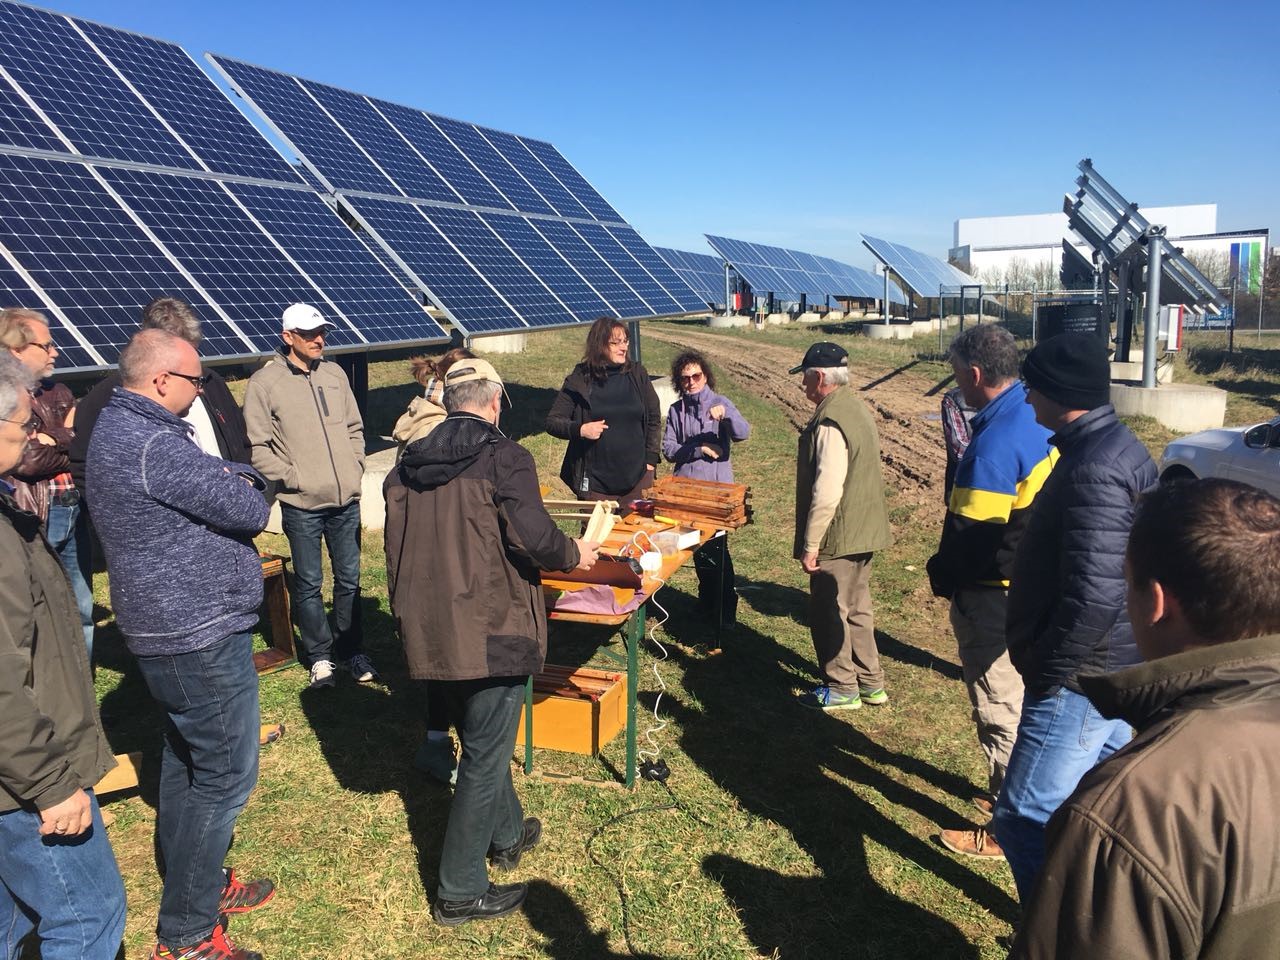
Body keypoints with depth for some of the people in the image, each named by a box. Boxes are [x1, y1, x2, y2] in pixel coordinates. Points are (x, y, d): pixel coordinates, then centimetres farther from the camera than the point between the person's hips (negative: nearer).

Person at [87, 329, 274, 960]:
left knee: (185, 759, 22)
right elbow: (250, 511, -21)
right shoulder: (155, 446, -25)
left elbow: (229, 475, 10)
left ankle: (194, 886, 40)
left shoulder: (116, 428, 10)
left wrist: (233, 479, -11)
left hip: (166, 629, 11)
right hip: (203, 636, -11)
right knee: (225, 776, 1)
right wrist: (245, 487, -1)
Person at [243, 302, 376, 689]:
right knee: (308, 584, 8)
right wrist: (293, 478, -13)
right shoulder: (265, 382, -7)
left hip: (346, 499, 4)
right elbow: (257, 446, -7)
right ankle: (320, 656, 24)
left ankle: (352, 650, 28)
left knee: (349, 579, 13)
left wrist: (355, 467, 5)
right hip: (301, 504, -4)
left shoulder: (335, 374, 8)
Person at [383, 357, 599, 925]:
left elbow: (399, 548, 11)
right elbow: (533, 538, -22)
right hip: (492, 629, -7)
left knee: (481, 739, 26)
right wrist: (574, 554, -2)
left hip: (431, 630, 7)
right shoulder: (504, 457, -12)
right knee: (486, 756, 6)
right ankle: (460, 891, 16)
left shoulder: (409, 464, 6)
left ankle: (506, 835, 46)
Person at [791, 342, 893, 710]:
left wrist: (810, 545, -19)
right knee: (856, 608, 20)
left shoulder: (829, 422, -22)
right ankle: (870, 683, 30)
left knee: (829, 613, 5)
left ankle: (841, 689, 17)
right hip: (864, 530, 10)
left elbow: (827, 492, -25)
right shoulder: (857, 407, 9)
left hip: (838, 538, -10)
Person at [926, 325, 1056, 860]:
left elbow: (972, 531, -24)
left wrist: (942, 576, -7)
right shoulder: (1036, 419, 2)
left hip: (992, 597, -9)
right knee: (1020, 699, 23)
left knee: (998, 710, 5)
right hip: (1031, 588, 9)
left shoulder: (995, 442, -26)